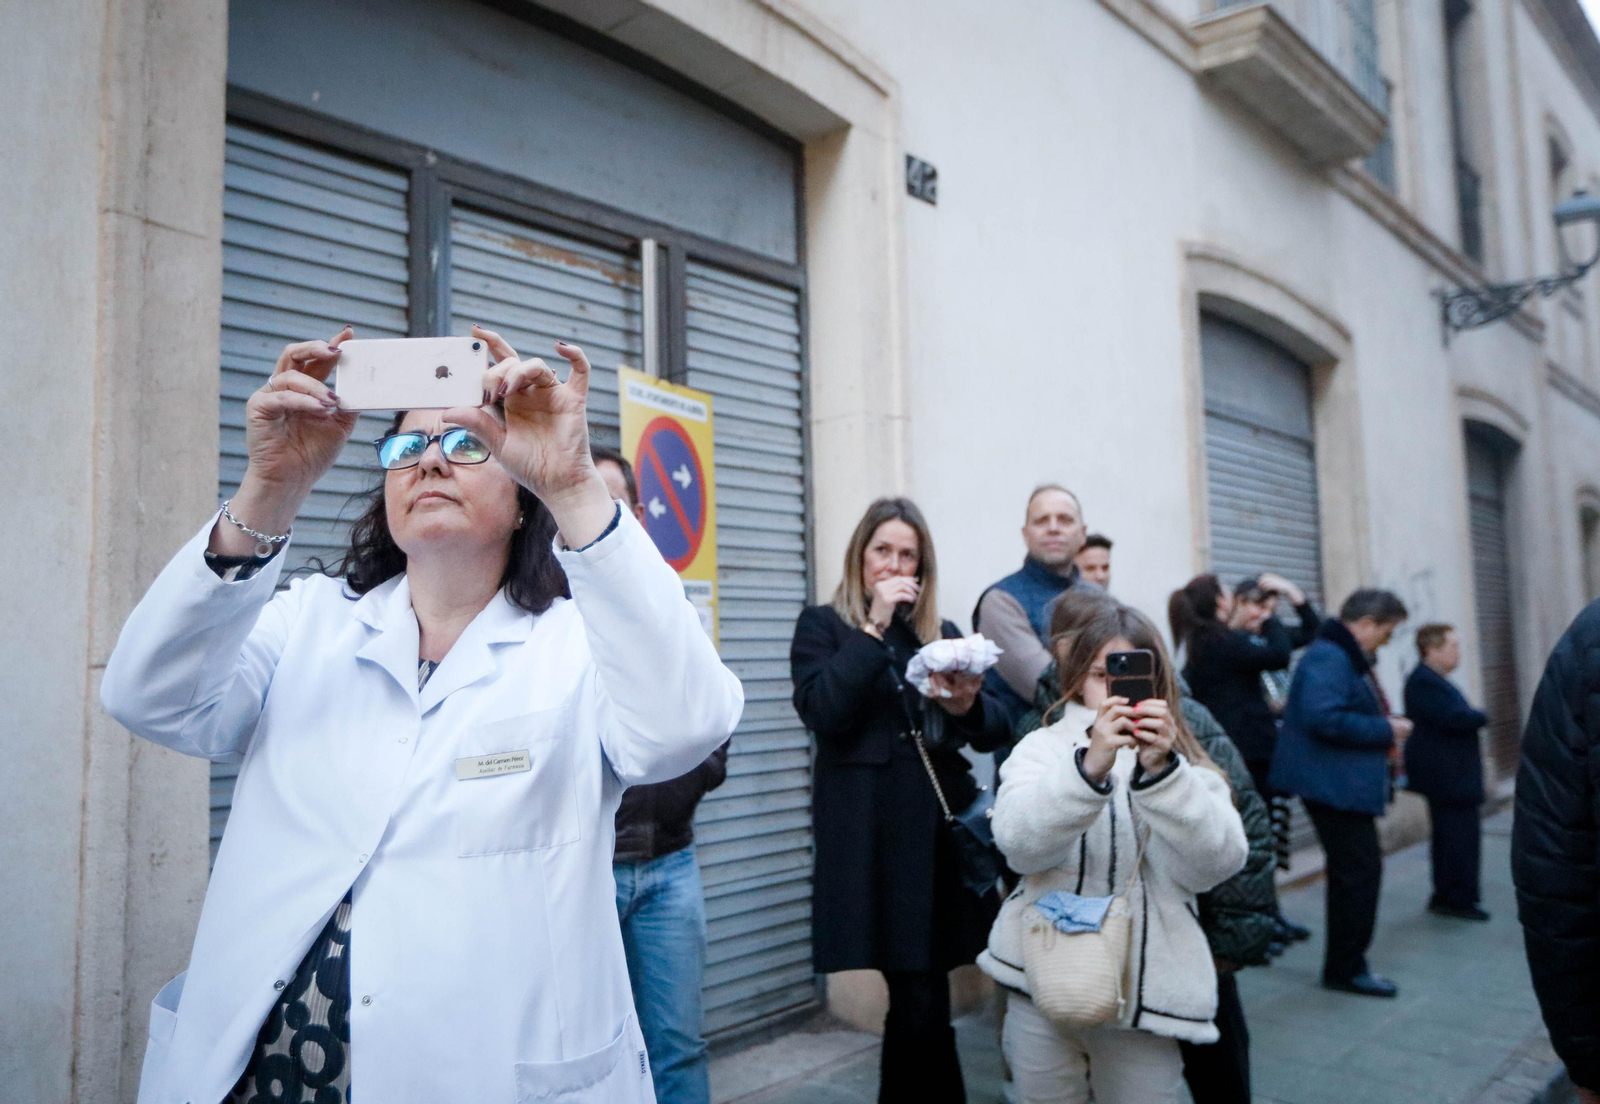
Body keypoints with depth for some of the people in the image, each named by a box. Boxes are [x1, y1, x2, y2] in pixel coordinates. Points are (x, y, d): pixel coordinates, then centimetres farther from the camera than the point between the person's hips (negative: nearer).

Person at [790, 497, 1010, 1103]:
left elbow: (996, 728, 11)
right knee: (923, 1003, -4)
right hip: (873, 834, -4)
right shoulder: (823, 625, 5)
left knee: (916, 999, 6)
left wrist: (968, 705, -11)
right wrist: (875, 627, -12)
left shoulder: (942, 633, 17)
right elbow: (821, 711, -13)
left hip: (942, 824, 4)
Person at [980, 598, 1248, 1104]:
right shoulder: (1043, 746, 1)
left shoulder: (1184, 763, 5)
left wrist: (1162, 771, -26)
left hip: (1146, 994, 1)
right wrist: (1089, 765, -31)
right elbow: (1020, 842, -17)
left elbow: (1217, 862, -12)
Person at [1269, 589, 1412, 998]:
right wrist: (1385, 730, -18)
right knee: (1360, 869, -6)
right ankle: (1346, 968, 5)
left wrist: (1385, 730, 10)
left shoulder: (1347, 657, 18)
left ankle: (1344, 965, 25)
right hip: (1334, 784, -11)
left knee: (1354, 871, 16)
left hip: (1343, 784, 11)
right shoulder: (1329, 658, -17)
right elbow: (1323, 717, -29)